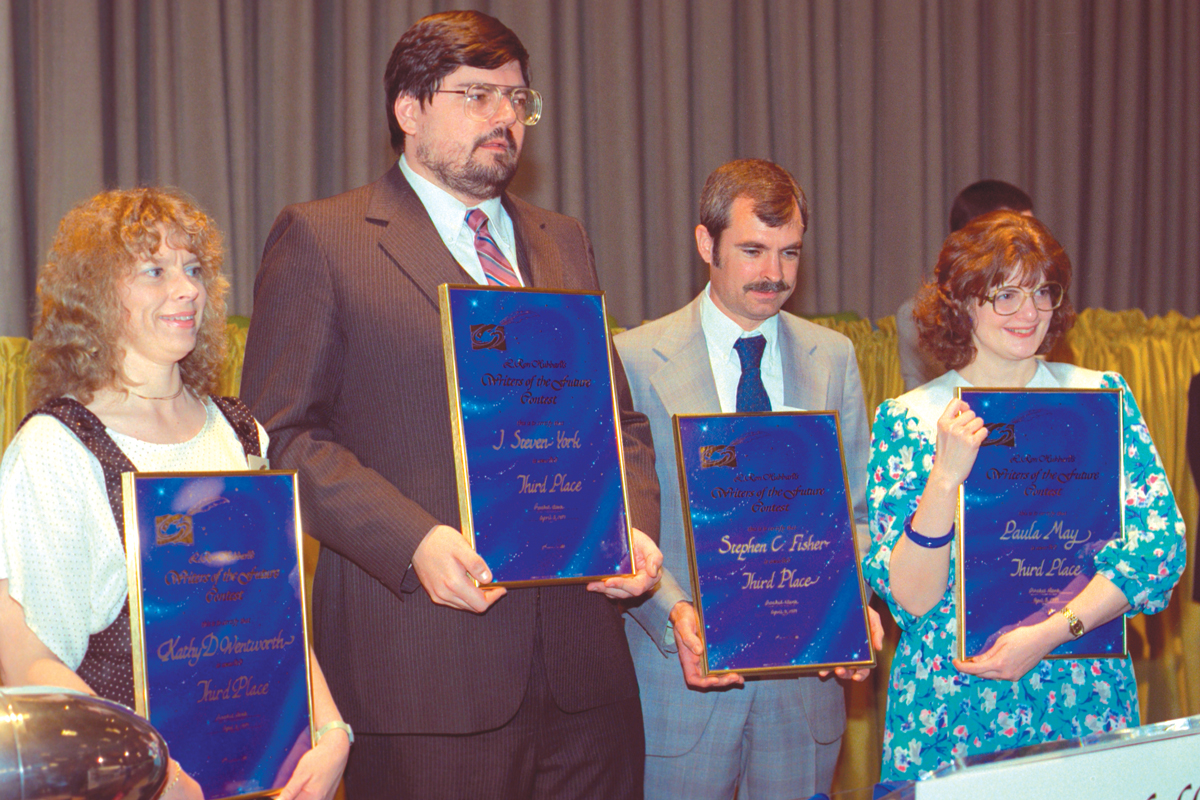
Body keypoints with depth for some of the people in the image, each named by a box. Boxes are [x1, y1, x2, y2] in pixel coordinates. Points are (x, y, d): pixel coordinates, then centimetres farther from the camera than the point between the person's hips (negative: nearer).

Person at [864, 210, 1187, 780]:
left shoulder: (1102, 397, 2)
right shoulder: (907, 420, -2)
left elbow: (1161, 543, -6)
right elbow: (911, 599, -8)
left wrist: (1049, 632, -16)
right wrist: (947, 474, -22)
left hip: (1085, 707, 1)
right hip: (950, 712, -1)